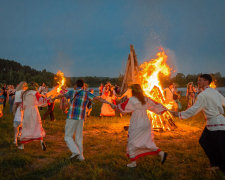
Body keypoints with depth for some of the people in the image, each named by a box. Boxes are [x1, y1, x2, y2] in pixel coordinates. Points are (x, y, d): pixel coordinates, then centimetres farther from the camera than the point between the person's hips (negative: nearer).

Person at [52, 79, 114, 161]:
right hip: (81, 118, 3)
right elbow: (98, 98, -10)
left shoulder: (72, 92, 0)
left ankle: (75, 152, -11)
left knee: (68, 137, 6)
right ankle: (80, 156, 16)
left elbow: (61, 95, 18)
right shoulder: (87, 94, 2)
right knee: (79, 137, 15)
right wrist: (110, 103, -11)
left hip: (71, 117, -3)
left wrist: (54, 98, 37)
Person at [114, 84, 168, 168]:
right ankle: (161, 153, 6)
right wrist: (164, 108, 27)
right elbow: (155, 105, 12)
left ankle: (133, 162, 15)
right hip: (146, 124, 6)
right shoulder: (146, 99, 2)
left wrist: (117, 106, 16)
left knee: (132, 143, 9)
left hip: (136, 125, -6)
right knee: (147, 142, 18)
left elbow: (122, 107, -5)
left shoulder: (131, 100, -14)